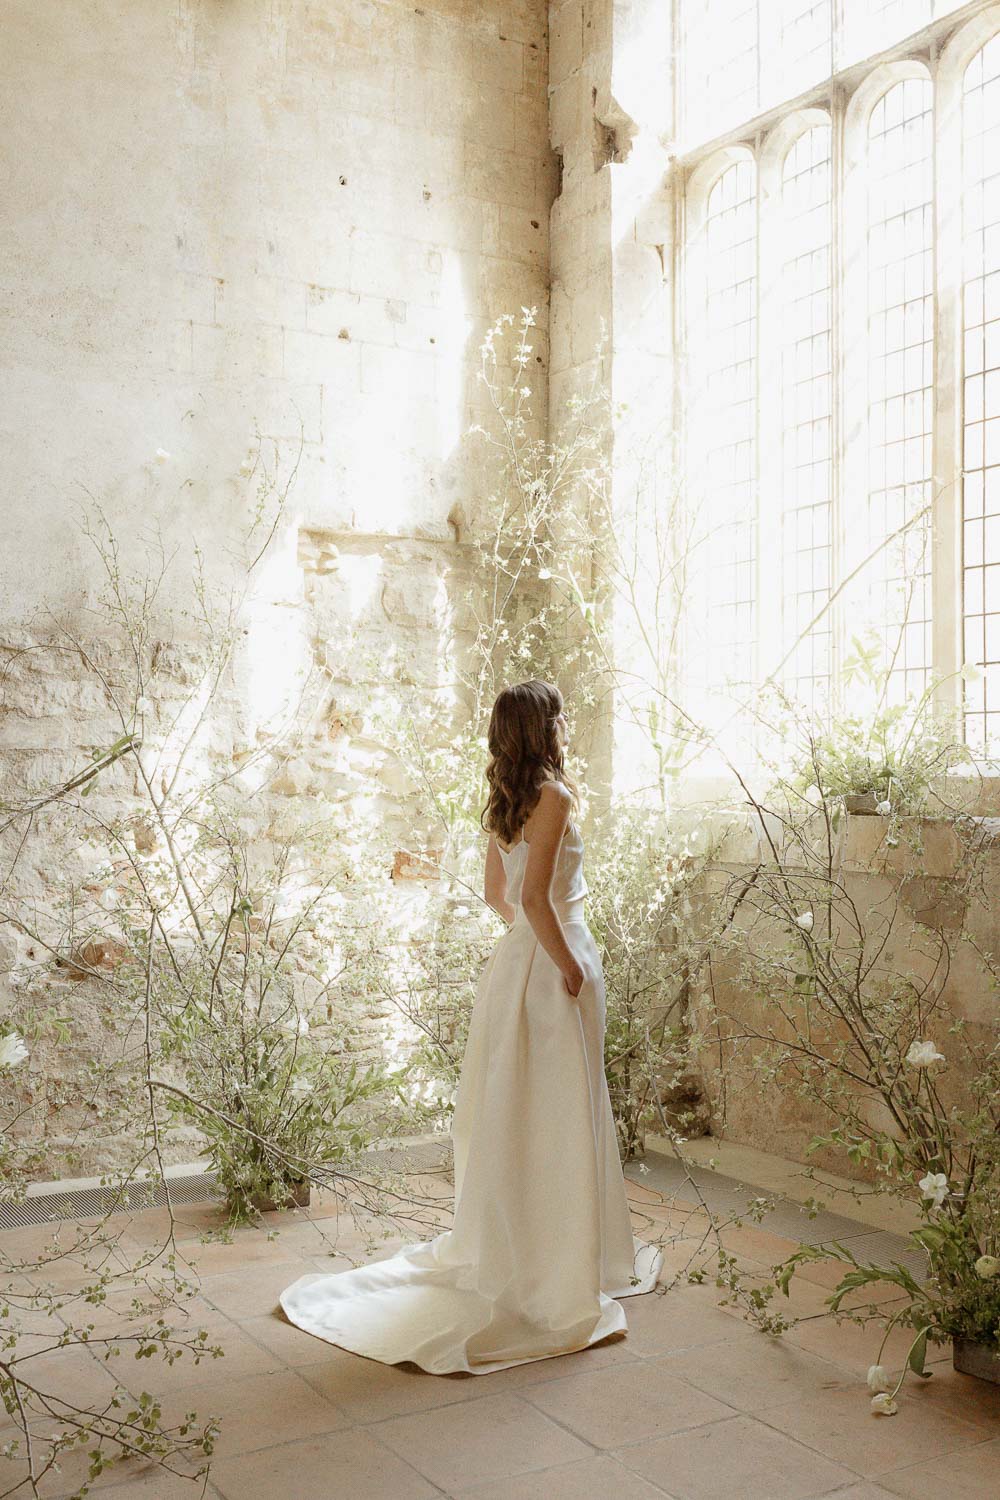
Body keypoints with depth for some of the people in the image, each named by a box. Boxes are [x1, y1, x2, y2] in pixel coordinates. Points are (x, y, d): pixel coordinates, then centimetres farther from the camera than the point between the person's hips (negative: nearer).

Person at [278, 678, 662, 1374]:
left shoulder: (507, 801, 11)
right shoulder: (553, 796, -16)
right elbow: (534, 896, -23)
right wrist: (569, 966, -16)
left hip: (516, 957, 9)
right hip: (551, 963, -9)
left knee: (515, 1114, 16)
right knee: (558, 1116, 0)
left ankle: (505, 1252, 28)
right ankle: (557, 1274, 11)